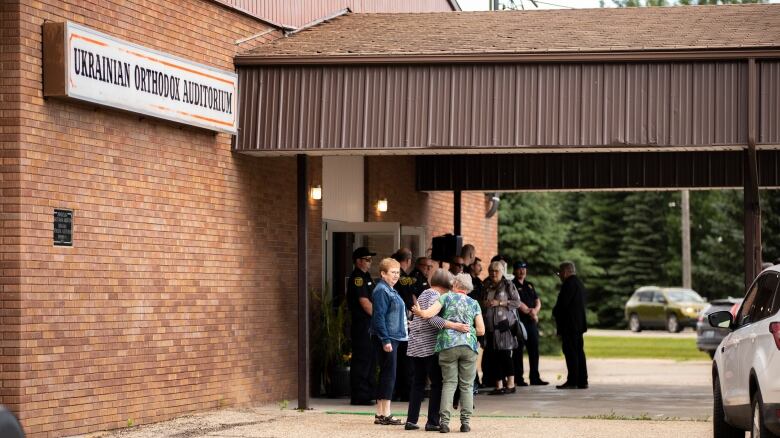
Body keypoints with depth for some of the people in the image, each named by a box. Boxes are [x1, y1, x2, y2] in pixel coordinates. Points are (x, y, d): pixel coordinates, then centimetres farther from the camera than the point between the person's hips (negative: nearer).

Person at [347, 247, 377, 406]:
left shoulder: (365, 277, 19)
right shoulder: (357, 278, -12)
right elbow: (364, 302, -18)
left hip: (370, 325, 10)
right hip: (361, 325, -10)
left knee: (371, 359, 14)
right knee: (361, 361, -8)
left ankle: (368, 393, 20)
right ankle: (359, 396, -6)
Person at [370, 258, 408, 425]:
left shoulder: (391, 291, 17)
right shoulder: (381, 291, -13)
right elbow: (379, 317, -19)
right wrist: (385, 340, -23)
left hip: (392, 337, 10)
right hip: (386, 338, -10)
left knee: (385, 375, 10)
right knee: (388, 374, -8)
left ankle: (380, 414, 14)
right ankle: (385, 414, -6)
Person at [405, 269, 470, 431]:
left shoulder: (424, 294, 16)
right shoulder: (436, 296, -12)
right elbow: (432, 318, -27)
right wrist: (454, 326, -33)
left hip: (415, 345, 9)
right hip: (430, 346, -9)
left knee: (418, 383, 11)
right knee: (437, 383, -2)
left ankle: (411, 420, 8)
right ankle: (432, 421, -3)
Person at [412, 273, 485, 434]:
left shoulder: (446, 298, 6)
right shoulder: (474, 304, 13)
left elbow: (428, 314, -4)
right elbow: (481, 330, 9)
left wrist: (418, 311, 17)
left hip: (448, 344, -1)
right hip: (469, 345, 1)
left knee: (449, 383, 1)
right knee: (466, 385, 6)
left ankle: (445, 421, -7)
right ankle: (465, 422, 1)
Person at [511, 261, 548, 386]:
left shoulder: (529, 285, 20)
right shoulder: (512, 285, -2)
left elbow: (538, 302, 14)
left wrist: (535, 310, -7)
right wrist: (529, 312, -10)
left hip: (532, 322, 7)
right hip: (519, 321, -7)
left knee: (534, 350, 7)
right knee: (518, 351, -4)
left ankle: (535, 378, 12)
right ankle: (518, 379, -2)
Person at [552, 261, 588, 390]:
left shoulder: (569, 284, -14)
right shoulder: (579, 283, 17)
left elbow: (563, 303, -20)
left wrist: (555, 312, -1)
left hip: (569, 325, -10)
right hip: (578, 324, 10)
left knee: (570, 352, -8)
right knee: (578, 352, 10)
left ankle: (572, 381, -10)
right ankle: (582, 381, 11)